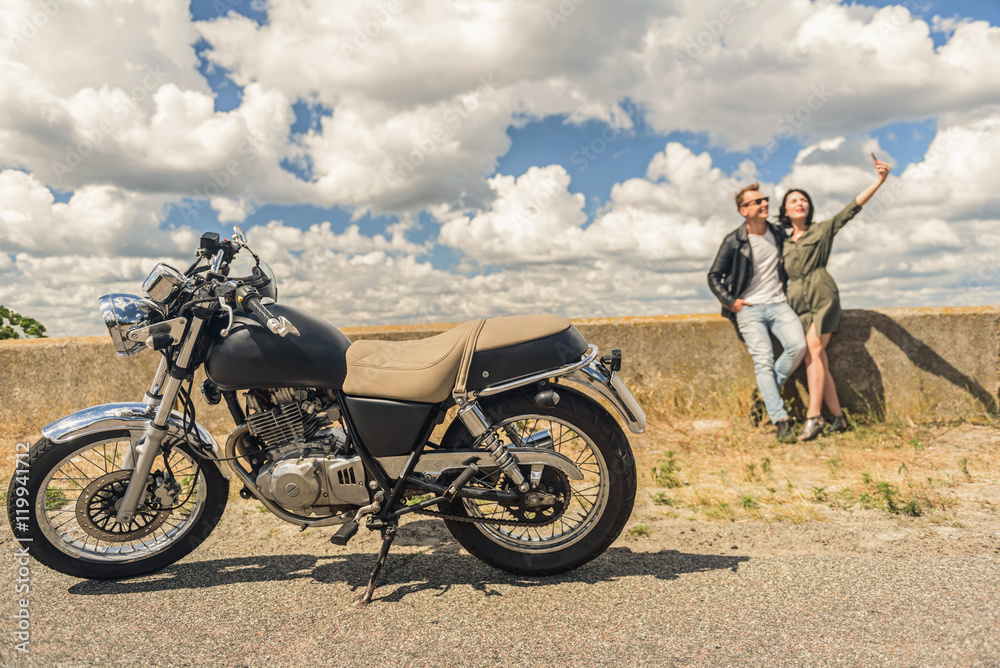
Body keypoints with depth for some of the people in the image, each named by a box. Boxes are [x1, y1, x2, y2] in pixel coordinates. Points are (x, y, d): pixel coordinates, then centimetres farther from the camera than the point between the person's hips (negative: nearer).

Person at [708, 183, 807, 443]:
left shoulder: (779, 234, 9)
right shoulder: (734, 241, -4)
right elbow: (714, 276, 3)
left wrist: (787, 291, 17)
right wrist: (730, 302, -5)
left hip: (778, 304, 4)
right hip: (749, 308, -3)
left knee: (798, 345, -19)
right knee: (763, 360, -13)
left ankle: (769, 392, 4)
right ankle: (781, 419, -13)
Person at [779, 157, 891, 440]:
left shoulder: (822, 230, 11)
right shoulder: (783, 242, 19)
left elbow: (853, 207, 0)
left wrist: (879, 180, -12)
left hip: (823, 296, -3)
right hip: (797, 300, 3)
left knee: (813, 349, -19)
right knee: (815, 356, -5)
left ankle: (813, 416, -22)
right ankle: (837, 415, 0)